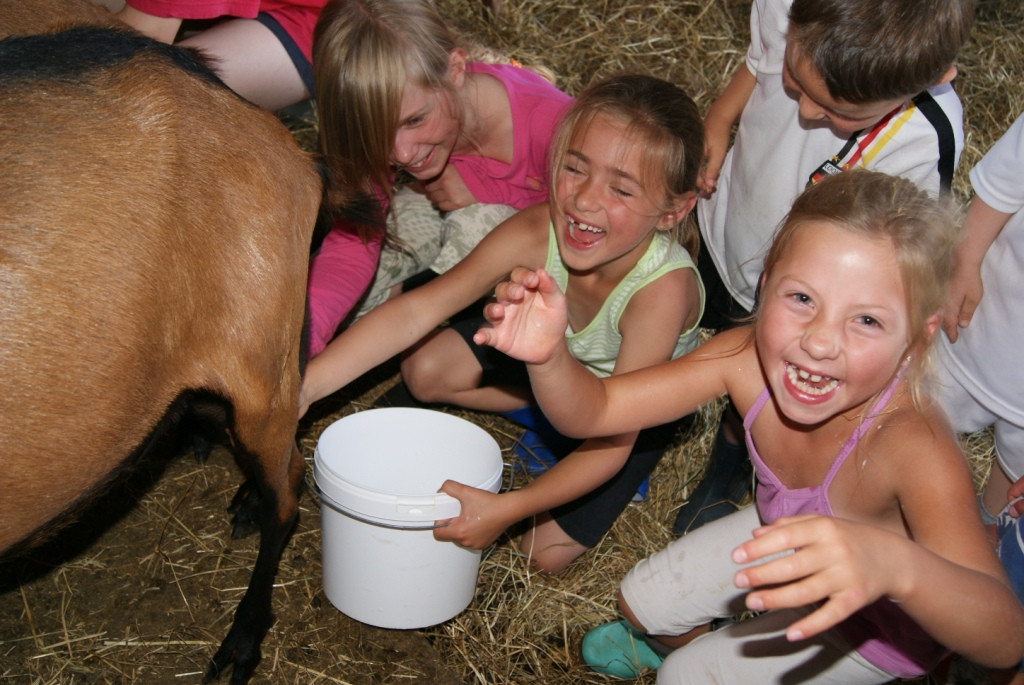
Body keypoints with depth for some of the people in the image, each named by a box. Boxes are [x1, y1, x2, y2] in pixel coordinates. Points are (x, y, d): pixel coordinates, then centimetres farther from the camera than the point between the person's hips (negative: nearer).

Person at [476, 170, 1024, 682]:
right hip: (787, 533, 4)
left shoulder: (911, 445, -43)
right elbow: (595, 409, -22)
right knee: (640, 602, 16)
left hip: (881, 624, -4)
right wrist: (547, 357, -44)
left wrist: (895, 564, -72)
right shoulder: (748, 357, -29)